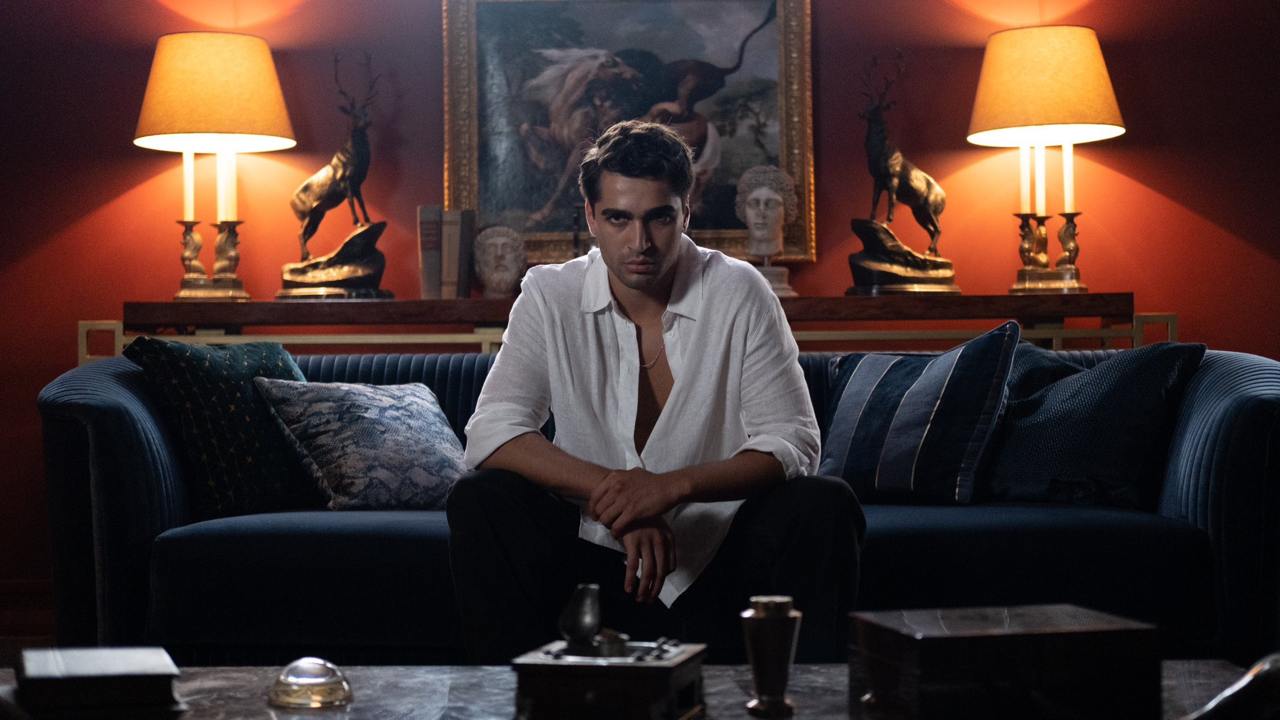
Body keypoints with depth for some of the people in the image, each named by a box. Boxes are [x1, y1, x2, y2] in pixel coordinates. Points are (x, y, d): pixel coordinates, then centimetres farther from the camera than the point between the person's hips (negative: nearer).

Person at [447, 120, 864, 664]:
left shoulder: (738, 293, -8)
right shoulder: (550, 297, -6)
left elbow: (793, 443, -12)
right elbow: (491, 433, -15)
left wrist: (672, 486, -28)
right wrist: (613, 493, -28)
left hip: (722, 552, 0)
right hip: (595, 550, 1)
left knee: (825, 507, -26)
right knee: (479, 502, -23)